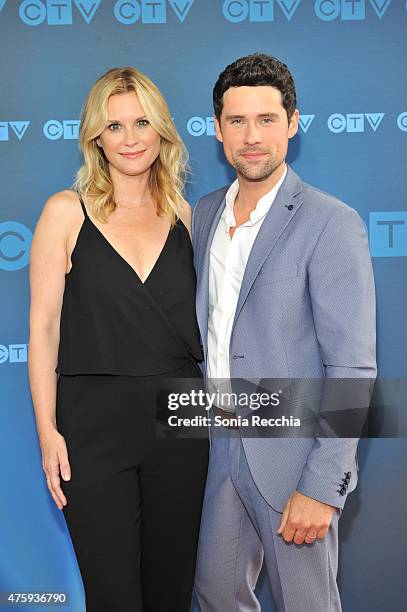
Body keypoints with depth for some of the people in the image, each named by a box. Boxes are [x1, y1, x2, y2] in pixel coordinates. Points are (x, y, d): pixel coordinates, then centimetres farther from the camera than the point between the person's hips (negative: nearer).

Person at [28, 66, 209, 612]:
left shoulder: (184, 214, 8)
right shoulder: (66, 212, -1)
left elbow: (198, 318, 12)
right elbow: (44, 325, -3)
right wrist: (48, 432, -8)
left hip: (180, 419, 3)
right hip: (95, 419, -3)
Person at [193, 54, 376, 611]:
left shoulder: (331, 224, -15)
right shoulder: (204, 214, 6)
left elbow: (353, 366, -17)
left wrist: (322, 486, -19)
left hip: (292, 455, -6)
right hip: (220, 442, 6)